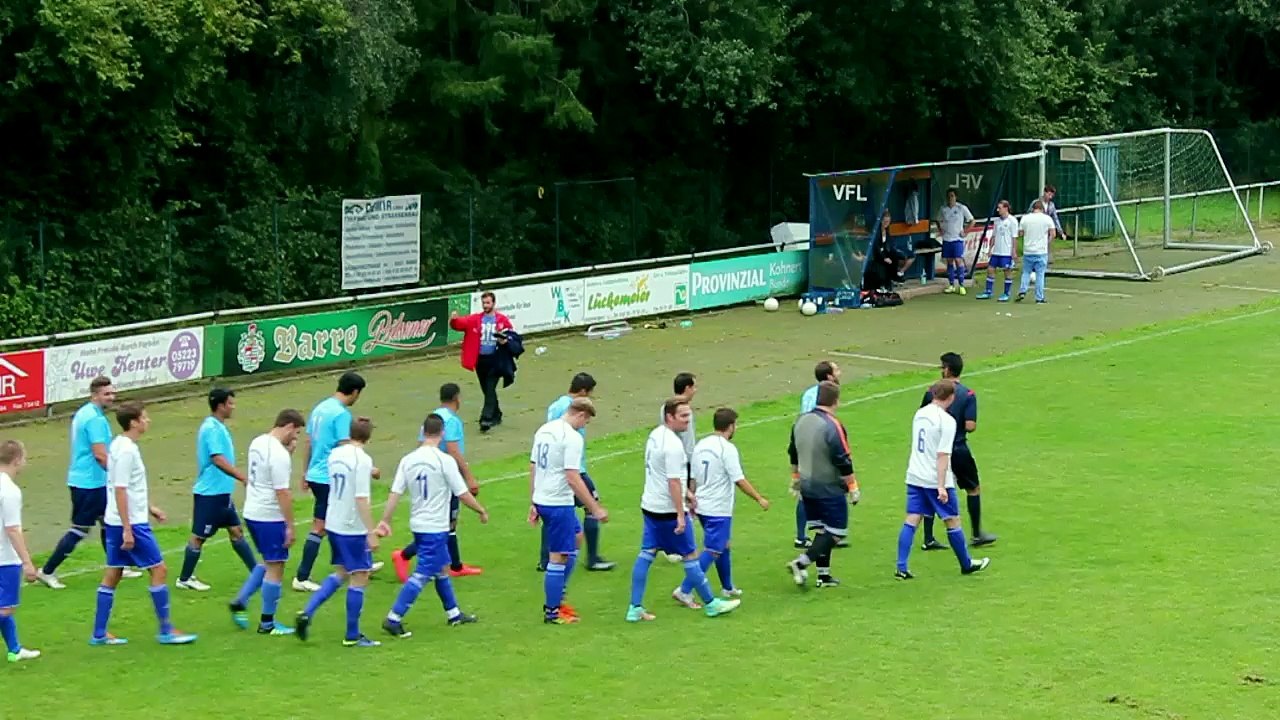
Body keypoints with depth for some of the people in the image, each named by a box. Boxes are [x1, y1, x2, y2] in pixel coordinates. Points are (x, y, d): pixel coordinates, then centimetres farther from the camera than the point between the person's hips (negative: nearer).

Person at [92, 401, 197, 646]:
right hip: (131, 523, -10)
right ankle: (166, 631, 2)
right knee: (159, 570, -3)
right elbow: (120, 491, -21)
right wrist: (127, 530, -21)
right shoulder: (127, 450, -18)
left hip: (115, 522, 10)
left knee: (113, 574, 11)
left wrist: (149, 508, 27)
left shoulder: (119, 445, 11)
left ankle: (99, 633, 14)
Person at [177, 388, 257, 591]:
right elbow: (219, 460, -28)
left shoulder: (217, 427, 10)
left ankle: (256, 571, 17)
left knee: (236, 531, 12)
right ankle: (184, 579, 11)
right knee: (199, 536, 1)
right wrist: (245, 478, -30)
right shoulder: (212, 429, -19)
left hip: (221, 492, 10)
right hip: (209, 493, -10)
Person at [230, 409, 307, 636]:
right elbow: (282, 492, -21)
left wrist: (289, 451, 8)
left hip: (251, 513, 9)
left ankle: (240, 603, 18)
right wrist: (290, 526, -17)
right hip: (270, 517, -9)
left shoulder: (257, 443, 7)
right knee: (275, 568, 3)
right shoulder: (279, 454, -20)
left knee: (268, 562, 24)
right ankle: (267, 623, 9)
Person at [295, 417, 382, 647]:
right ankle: (352, 636, 8)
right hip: (353, 528, -8)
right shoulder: (362, 459, -17)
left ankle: (307, 613, 8)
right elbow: (361, 498, -22)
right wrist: (371, 532, -21)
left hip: (333, 524, 8)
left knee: (340, 573, 21)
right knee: (359, 579, 3)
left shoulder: (335, 454, 6)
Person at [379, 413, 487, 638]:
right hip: (435, 527, -7)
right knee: (422, 574, -5)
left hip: (418, 525, 7)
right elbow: (463, 494, -11)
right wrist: (482, 511, 4)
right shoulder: (445, 460, -16)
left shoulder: (408, 460, -1)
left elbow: (395, 493, -3)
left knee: (441, 568, 21)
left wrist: (385, 521, 0)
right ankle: (393, 618, -10)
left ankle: (453, 613, 33)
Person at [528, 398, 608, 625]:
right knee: (558, 557, 2)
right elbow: (573, 479, -22)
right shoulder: (572, 437, -17)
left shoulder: (544, 430, 9)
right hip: (559, 504, -9)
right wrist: (595, 509, -18)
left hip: (541, 501, 9)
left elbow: (533, 468, 14)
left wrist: (533, 503, 21)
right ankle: (552, 612, 10)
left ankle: (555, 598, 26)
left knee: (576, 538, 24)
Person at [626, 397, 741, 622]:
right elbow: (674, 482, -23)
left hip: (649, 505, 9)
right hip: (668, 511, -9)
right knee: (690, 555, 4)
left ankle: (635, 608, 7)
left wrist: (686, 493, 28)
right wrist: (680, 515, -21)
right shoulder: (673, 445, -22)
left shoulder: (655, 435, 8)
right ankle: (710, 604, 15)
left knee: (646, 554, 8)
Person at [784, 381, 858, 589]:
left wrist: (796, 478, 28)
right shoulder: (832, 427, -20)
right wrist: (853, 488, -8)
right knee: (836, 532, 1)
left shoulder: (800, 421, 3)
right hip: (829, 490, -8)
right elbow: (844, 462, -18)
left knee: (821, 530, 17)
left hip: (807, 487, 8)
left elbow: (793, 454, 15)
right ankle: (801, 563, -10)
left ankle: (824, 574, 18)